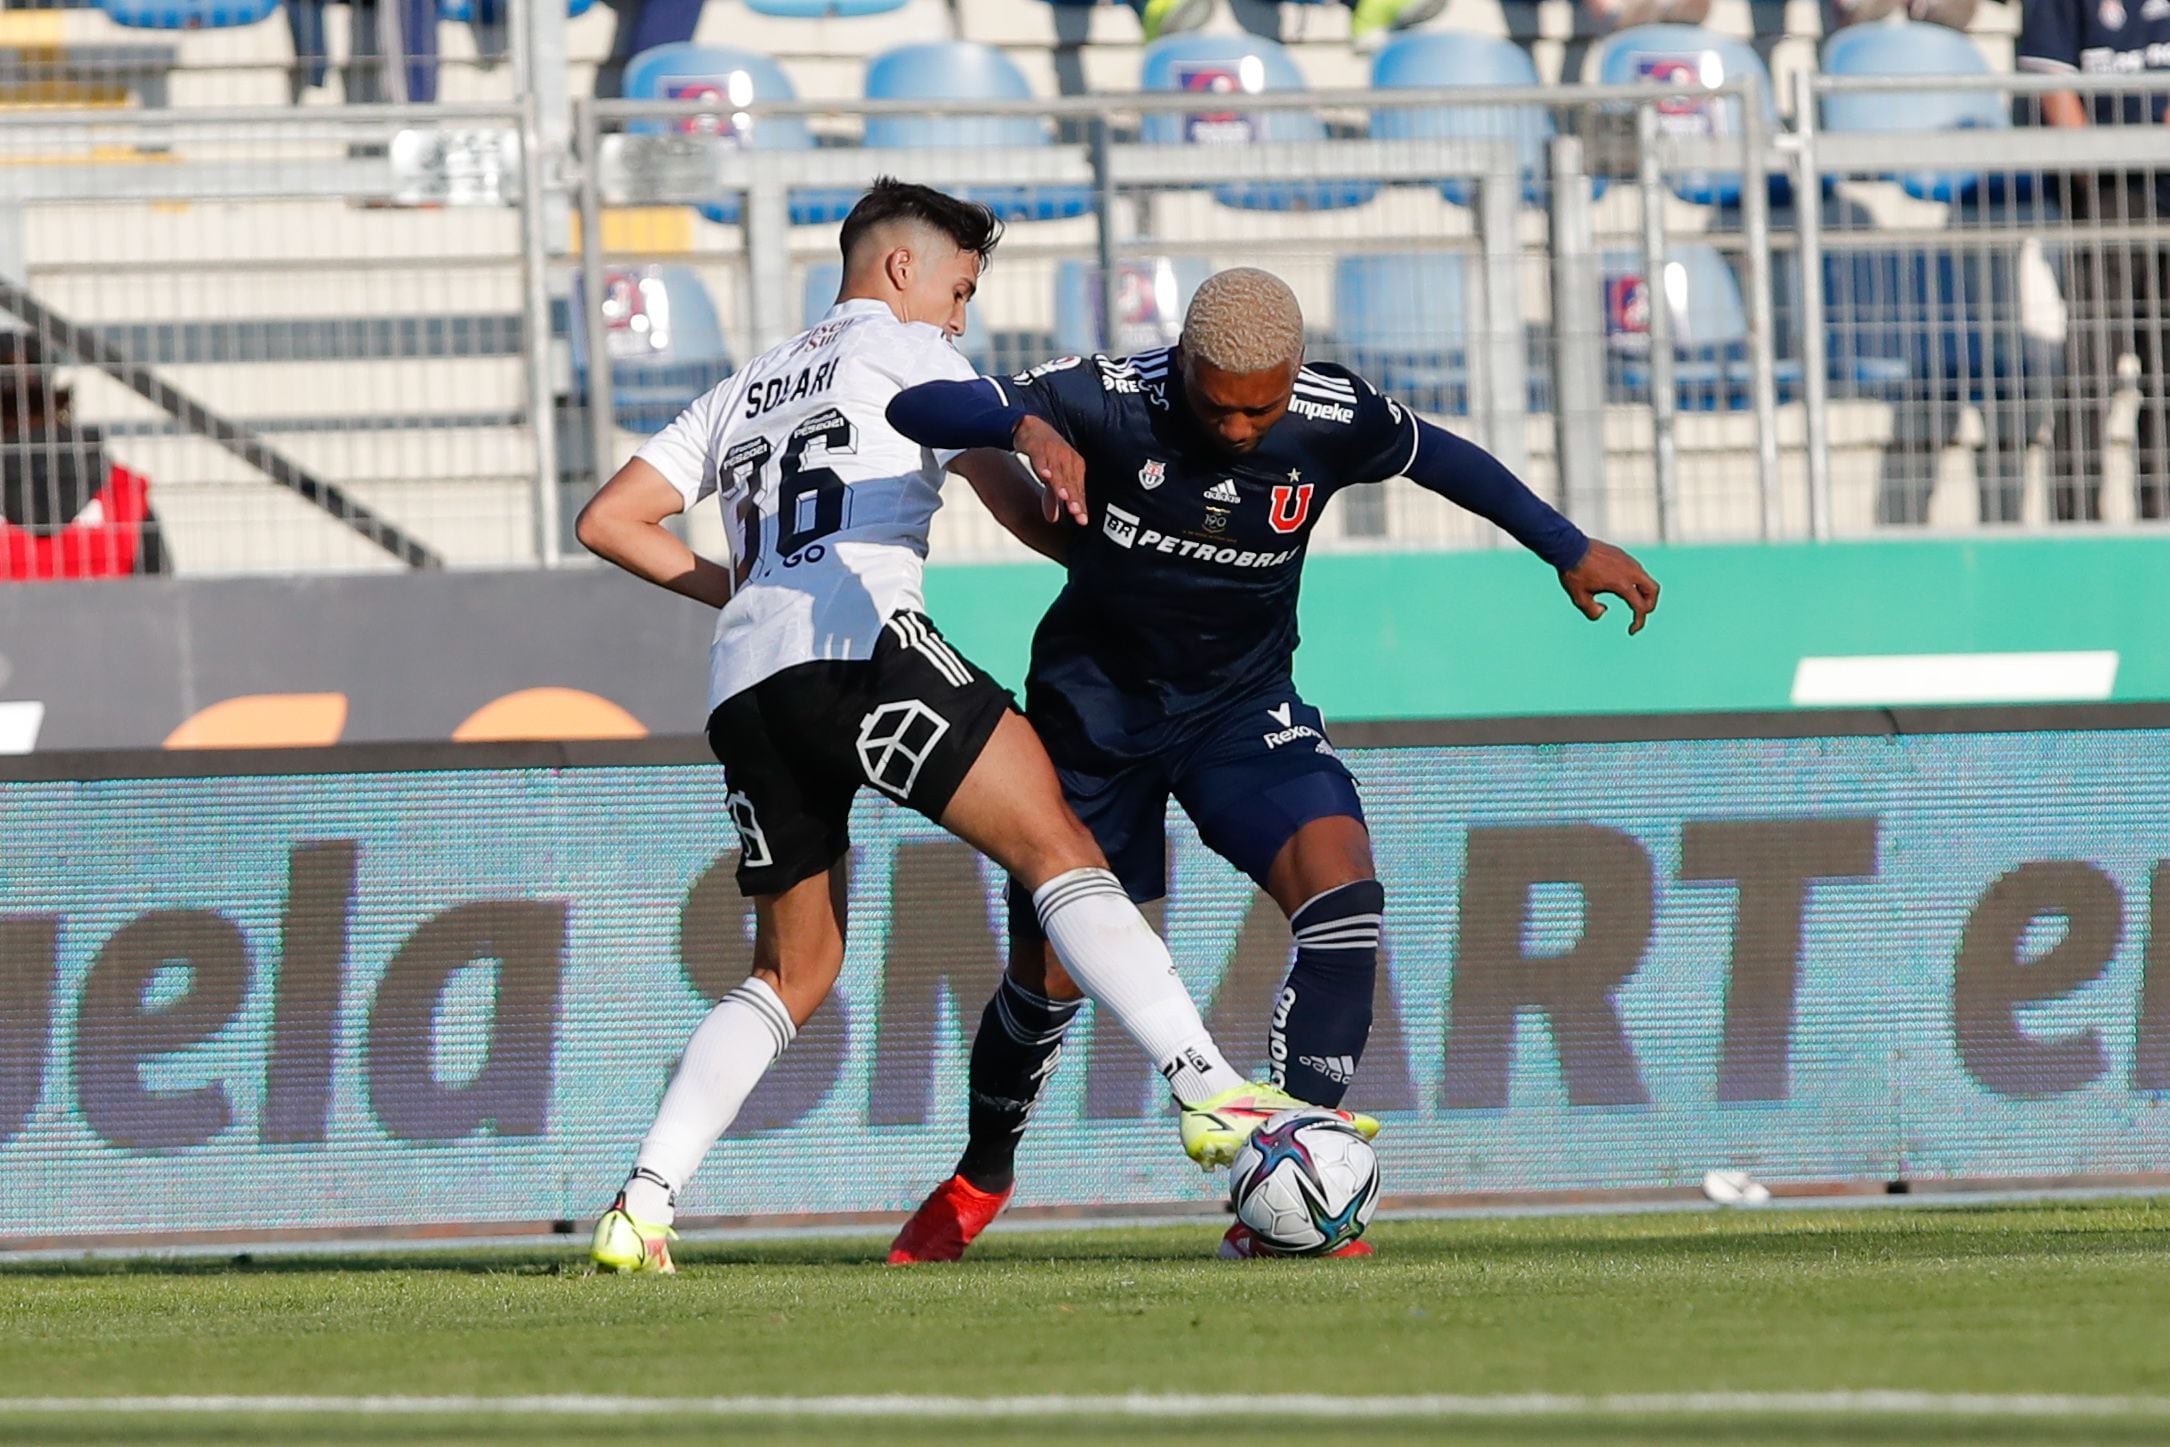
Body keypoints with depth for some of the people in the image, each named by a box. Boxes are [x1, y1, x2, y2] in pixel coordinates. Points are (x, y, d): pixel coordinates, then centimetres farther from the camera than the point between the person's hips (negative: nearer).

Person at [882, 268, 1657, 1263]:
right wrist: (1022, 427, -53)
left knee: (1343, 891, -25)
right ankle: (982, 1176, 36)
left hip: (1242, 703, 1)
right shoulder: (1112, 403, -26)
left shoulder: (1332, 421, -18)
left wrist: (1571, 550, 10)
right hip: (1097, 704, -1)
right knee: (1048, 974, 6)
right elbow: (916, 409, -33)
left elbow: (1439, 458, 5)